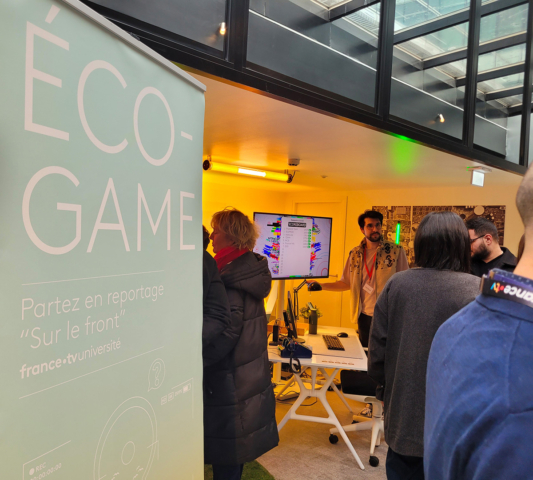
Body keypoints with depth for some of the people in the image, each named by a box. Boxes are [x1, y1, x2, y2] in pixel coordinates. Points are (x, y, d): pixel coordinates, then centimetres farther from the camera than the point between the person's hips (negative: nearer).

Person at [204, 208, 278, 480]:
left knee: (225, 457, 7)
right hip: (251, 375, 9)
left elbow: (225, 331, -24)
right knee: (235, 446, 24)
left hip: (229, 382, -9)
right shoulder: (252, 267, 5)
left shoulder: (229, 276, -23)